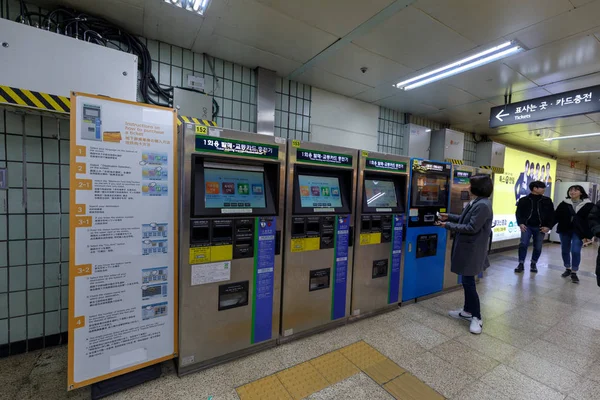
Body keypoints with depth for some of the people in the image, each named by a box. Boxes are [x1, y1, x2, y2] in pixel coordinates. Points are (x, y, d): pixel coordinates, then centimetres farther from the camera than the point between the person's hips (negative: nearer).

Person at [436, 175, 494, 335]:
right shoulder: (475, 202, 10)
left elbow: (471, 228, -24)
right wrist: (449, 217, 13)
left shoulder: (483, 205, -23)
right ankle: (468, 311, 32)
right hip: (467, 248, 10)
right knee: (466, 281, 18)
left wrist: (448, 225, -19)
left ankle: (477, 317, 15)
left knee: (469, 282, -1)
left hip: (473, 250, -10)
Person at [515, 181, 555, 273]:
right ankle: (521, 264, -2)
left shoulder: (547, 200, 7)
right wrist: (520, 223, -10)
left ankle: (533, 264, 24)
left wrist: (548, 226, -3)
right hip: (527, 226, -2)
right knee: (523, 244, -12)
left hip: (540, 227, 2)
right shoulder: (524, 200, 3)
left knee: (538, 247, 6)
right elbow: (519, 213, 4)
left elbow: (551, 215, 7)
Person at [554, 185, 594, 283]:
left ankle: (574, 273, 5)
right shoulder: (564, 204, 2)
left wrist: (588, 235, -7)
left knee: (575, 251, -8)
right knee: (565, 251, 10)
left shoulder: (588, 205, -1)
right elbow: (556, 216, 3)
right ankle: (567, 269, 27)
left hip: (579, 232, -2)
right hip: (564, 230, 2)